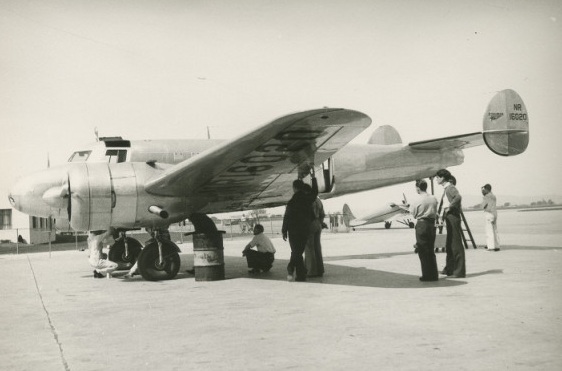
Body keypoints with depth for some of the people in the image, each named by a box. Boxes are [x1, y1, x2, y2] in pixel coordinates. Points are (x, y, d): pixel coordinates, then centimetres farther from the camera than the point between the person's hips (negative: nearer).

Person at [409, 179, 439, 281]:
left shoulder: (416, 201, -10)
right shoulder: (434, 199, 4)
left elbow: (413, 215, -2)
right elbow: (435, 213, 10)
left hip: (421, 225, -5)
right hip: (432, 224, 5)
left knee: (423, 251, 2)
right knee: (431, 251, 13)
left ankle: (427, 275, 2)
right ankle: (434, 275, 14)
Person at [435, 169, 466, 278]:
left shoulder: (450, 187, -12)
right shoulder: (446, 188, 17)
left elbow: (458, 197, -32)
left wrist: (449, 207, -23)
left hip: (453, 217, -10)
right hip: (449, 217, 10)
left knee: (456, 244, -7)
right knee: (449, 245, 15)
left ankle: (460, 271, -3)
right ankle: (449, 269, 24)